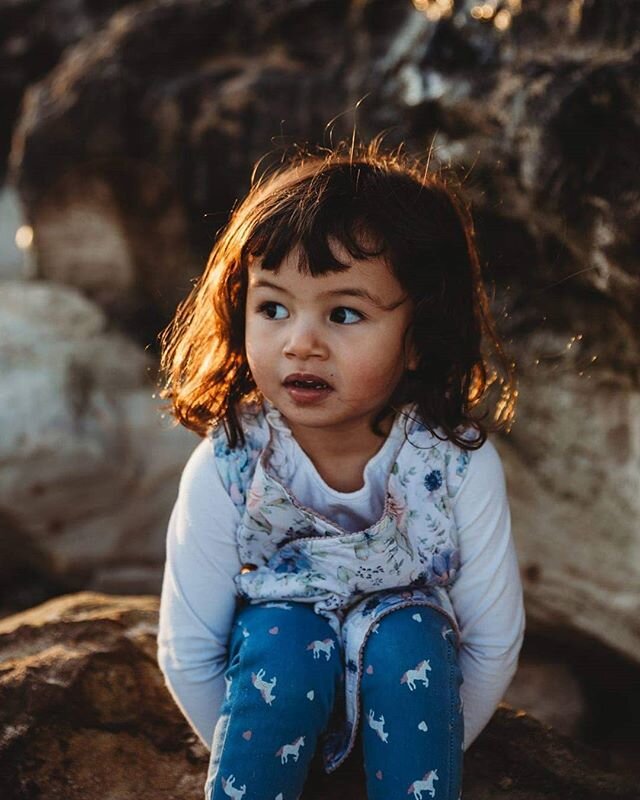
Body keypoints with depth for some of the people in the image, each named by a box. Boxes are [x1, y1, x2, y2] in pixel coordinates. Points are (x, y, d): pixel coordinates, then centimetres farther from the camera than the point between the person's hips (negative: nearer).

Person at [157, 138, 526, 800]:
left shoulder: (459, 465, -24)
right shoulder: (224, 471, -23)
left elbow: (495, 641, -11)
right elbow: (187, 653, -12)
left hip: (406, 669, 1)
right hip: (279, 669, 0)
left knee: (404, 638, -30)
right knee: (282, 636, -30)